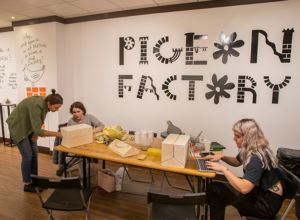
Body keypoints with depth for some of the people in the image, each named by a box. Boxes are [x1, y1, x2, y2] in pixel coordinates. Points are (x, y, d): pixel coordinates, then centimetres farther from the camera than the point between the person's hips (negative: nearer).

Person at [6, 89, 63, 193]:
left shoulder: (45, 104, -12)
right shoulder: (36, 105, -36)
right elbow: (38, 130, -38)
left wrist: (35, 134, -8)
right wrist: (58, 134, -40)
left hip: (28, 126, 8)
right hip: (17, 126, -7)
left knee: (34, 153, 7)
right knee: (27, 155, -4)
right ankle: (27, 185, 12)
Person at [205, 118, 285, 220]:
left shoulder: (257, 158, -29)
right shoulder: (249, 150, -1)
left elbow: (244, 188, -36)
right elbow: (237, 162, 20)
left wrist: (223, 169, -28)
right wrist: (221, 157, 2)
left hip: (268, 202, -8)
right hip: (259, 191, 9)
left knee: (214, 189, -13)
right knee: (213, 188, -6)